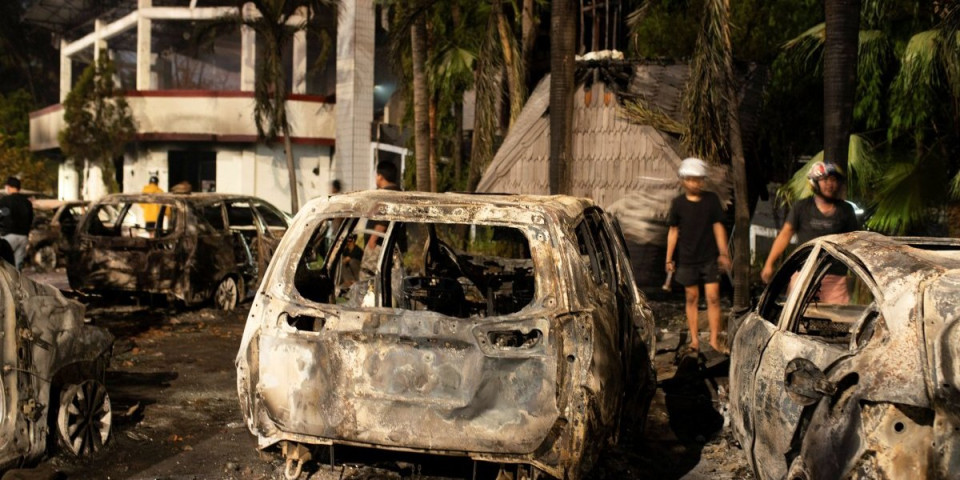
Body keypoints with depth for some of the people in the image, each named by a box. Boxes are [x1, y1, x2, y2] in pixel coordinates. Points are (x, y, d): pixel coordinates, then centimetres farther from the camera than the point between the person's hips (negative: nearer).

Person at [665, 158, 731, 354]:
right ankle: (694, 339, 13)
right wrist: (669, 259, 2)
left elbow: (718, 227, 3)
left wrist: (723, 253, 0)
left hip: (709, 257, 0)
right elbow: (673, 231, 3)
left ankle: (714, 339, 2)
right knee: (691, 298, 6)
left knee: (713, 297, -4)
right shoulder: (678, 203, -1)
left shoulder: (711, 199, 0)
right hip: (687, 259, 0)